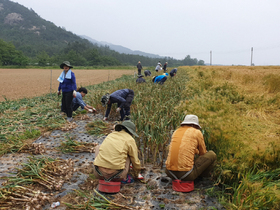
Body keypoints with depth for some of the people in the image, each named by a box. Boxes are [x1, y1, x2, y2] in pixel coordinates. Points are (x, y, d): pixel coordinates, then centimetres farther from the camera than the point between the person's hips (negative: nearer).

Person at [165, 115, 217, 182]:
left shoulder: (176, 132, 16)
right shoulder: (197, 132, 1)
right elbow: (203, 153, 15)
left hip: (170, 173, 6)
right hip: (186, 174, -6)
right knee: (212, 154, 12)